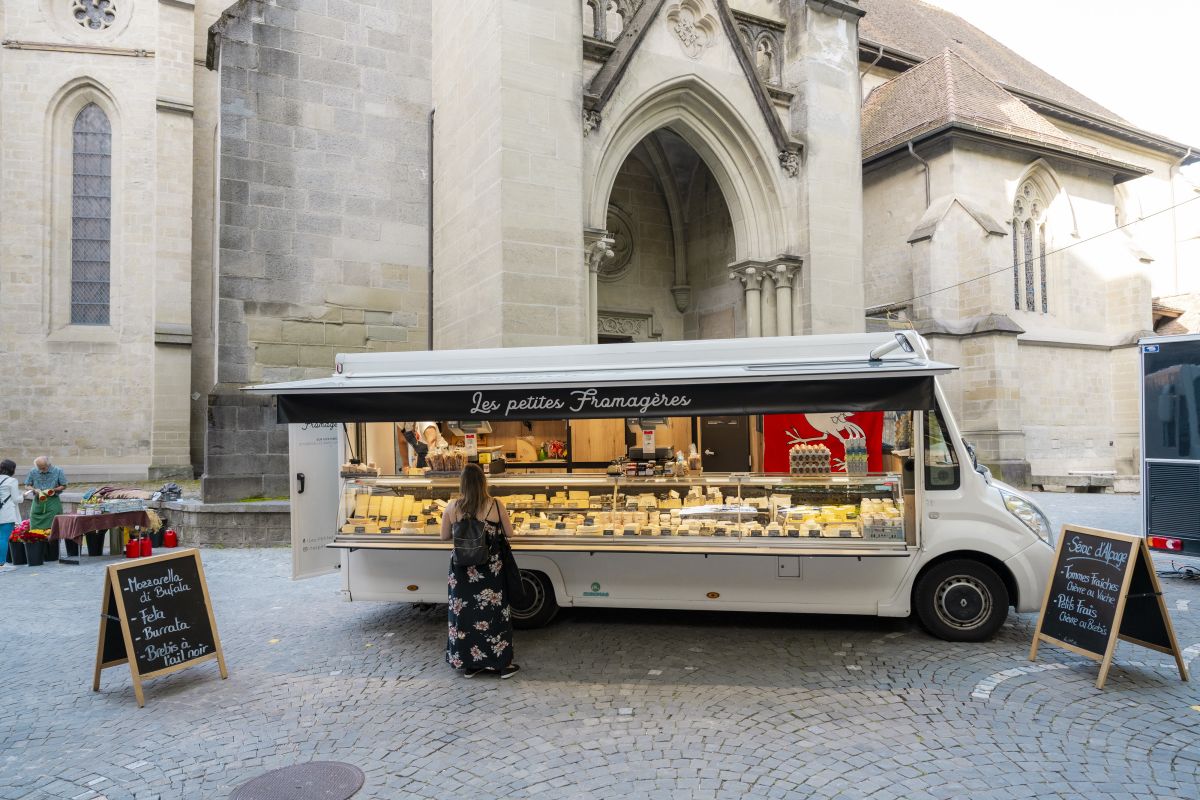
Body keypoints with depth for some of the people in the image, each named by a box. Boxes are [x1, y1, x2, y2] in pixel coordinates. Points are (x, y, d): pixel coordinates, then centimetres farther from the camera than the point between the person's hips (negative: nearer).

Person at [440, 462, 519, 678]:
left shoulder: (452, 507, -7)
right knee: (494, 613, 10)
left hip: (462, 570, 2)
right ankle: (502, 663, 20)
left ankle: (468, 663, 24)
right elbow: (509, 533, -2)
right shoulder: (495, 505, -12)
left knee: (463, 612, 14)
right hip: (491, 569, -1)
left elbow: (444, 536, 3)